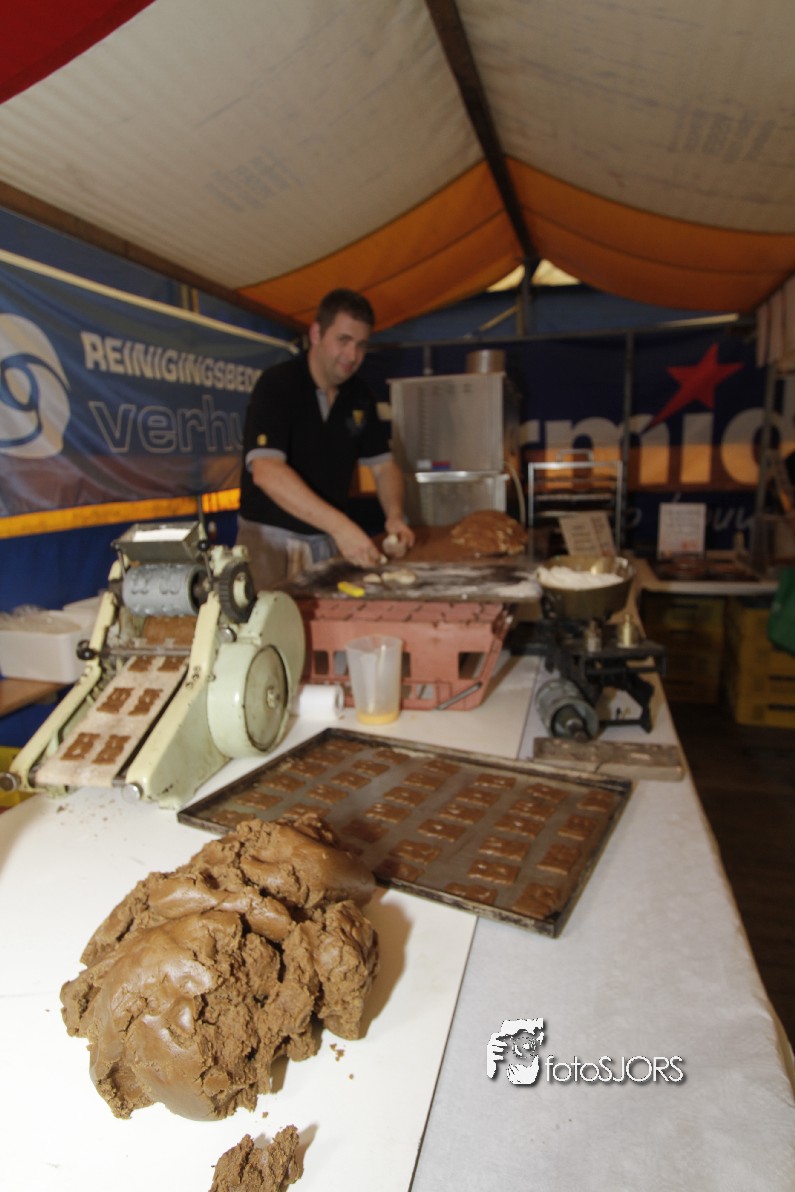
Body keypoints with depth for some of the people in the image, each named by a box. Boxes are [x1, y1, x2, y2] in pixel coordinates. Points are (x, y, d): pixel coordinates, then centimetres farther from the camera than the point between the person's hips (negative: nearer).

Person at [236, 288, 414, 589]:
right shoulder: (276, 385, -15)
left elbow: (383, 464, 9)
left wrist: (394, 514, -12)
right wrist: (340, 525, -38)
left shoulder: (359, 395, 3)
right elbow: (266, 471, -29)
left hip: (328, 541, 5)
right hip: (272, 539, -5)